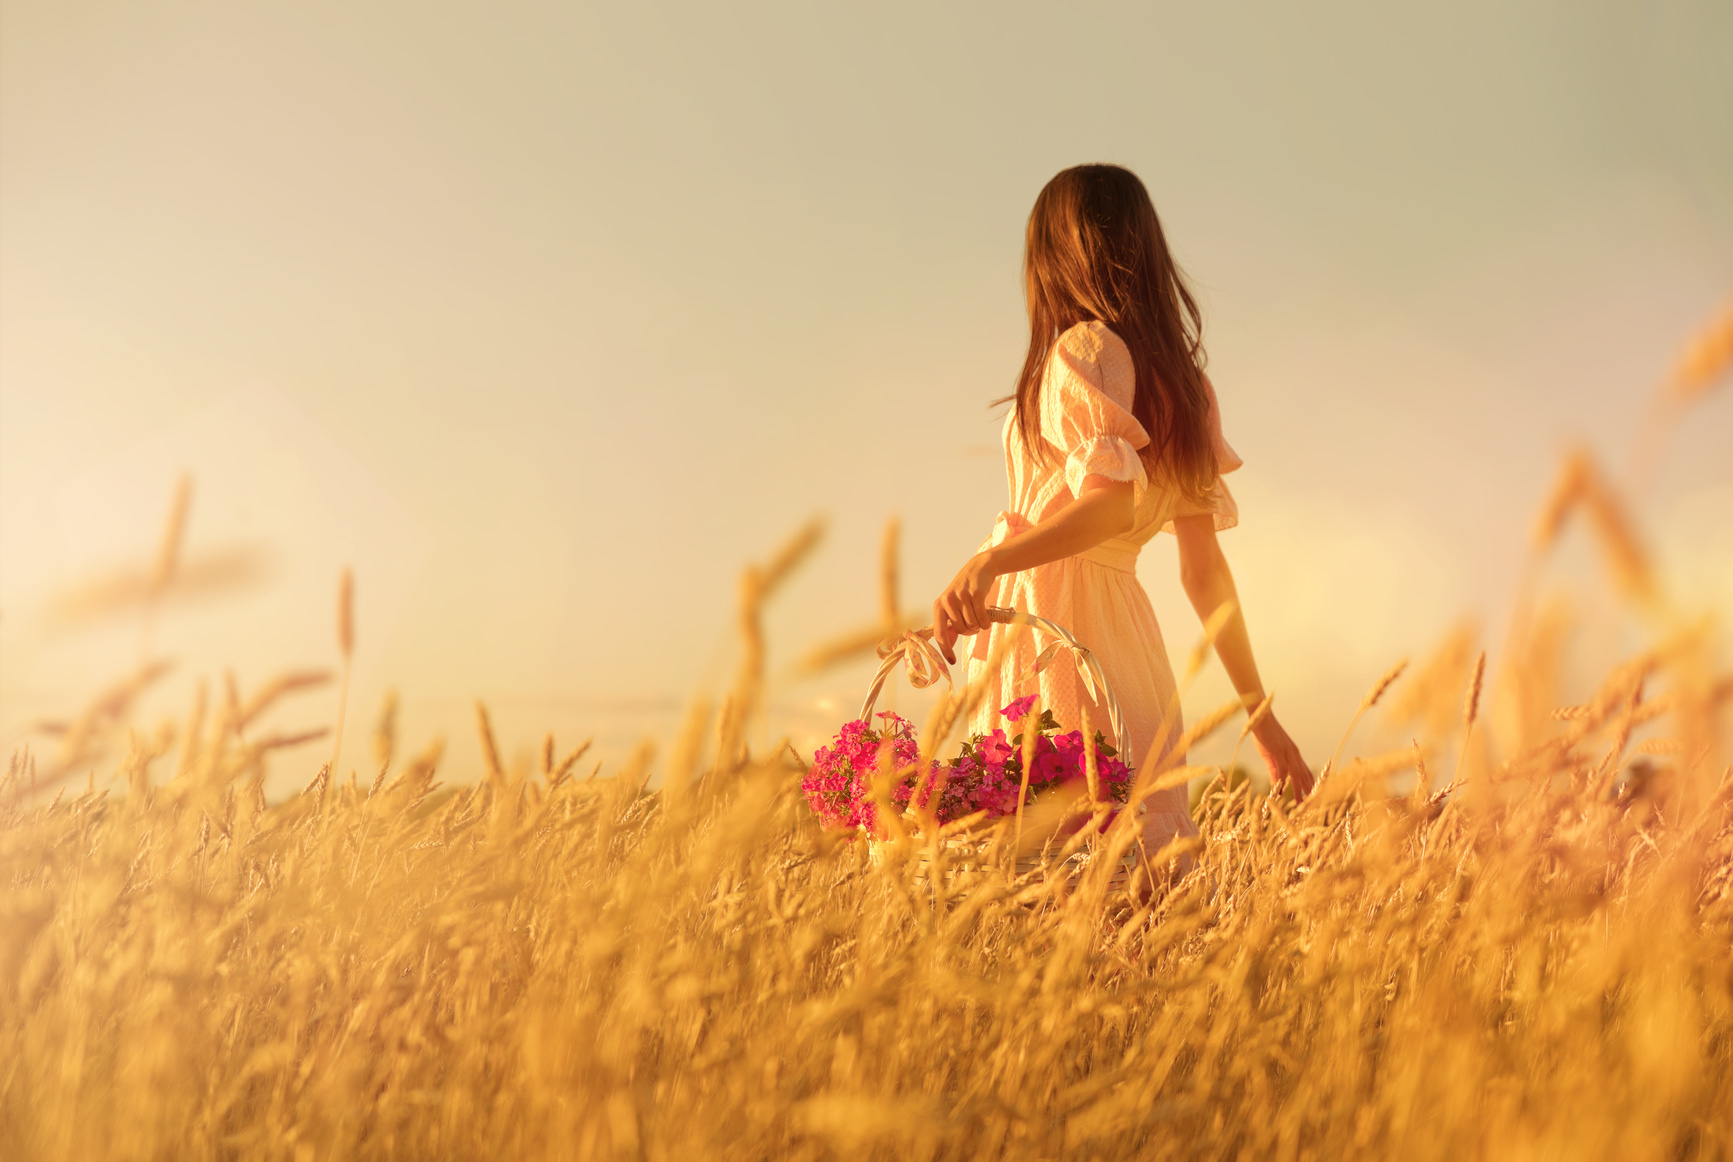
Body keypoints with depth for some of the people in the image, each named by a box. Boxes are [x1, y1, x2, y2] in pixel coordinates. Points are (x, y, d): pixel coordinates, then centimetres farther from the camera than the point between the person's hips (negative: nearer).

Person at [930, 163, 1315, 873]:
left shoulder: (1085, 346, -4)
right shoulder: (1179, 377, 19)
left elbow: (1118, 499, -20)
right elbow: (1205, 565, 17)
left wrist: (990, 560, -32)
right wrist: (1258, 709, 18)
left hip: (1052, 608, -8)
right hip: (1126, 624, 8)